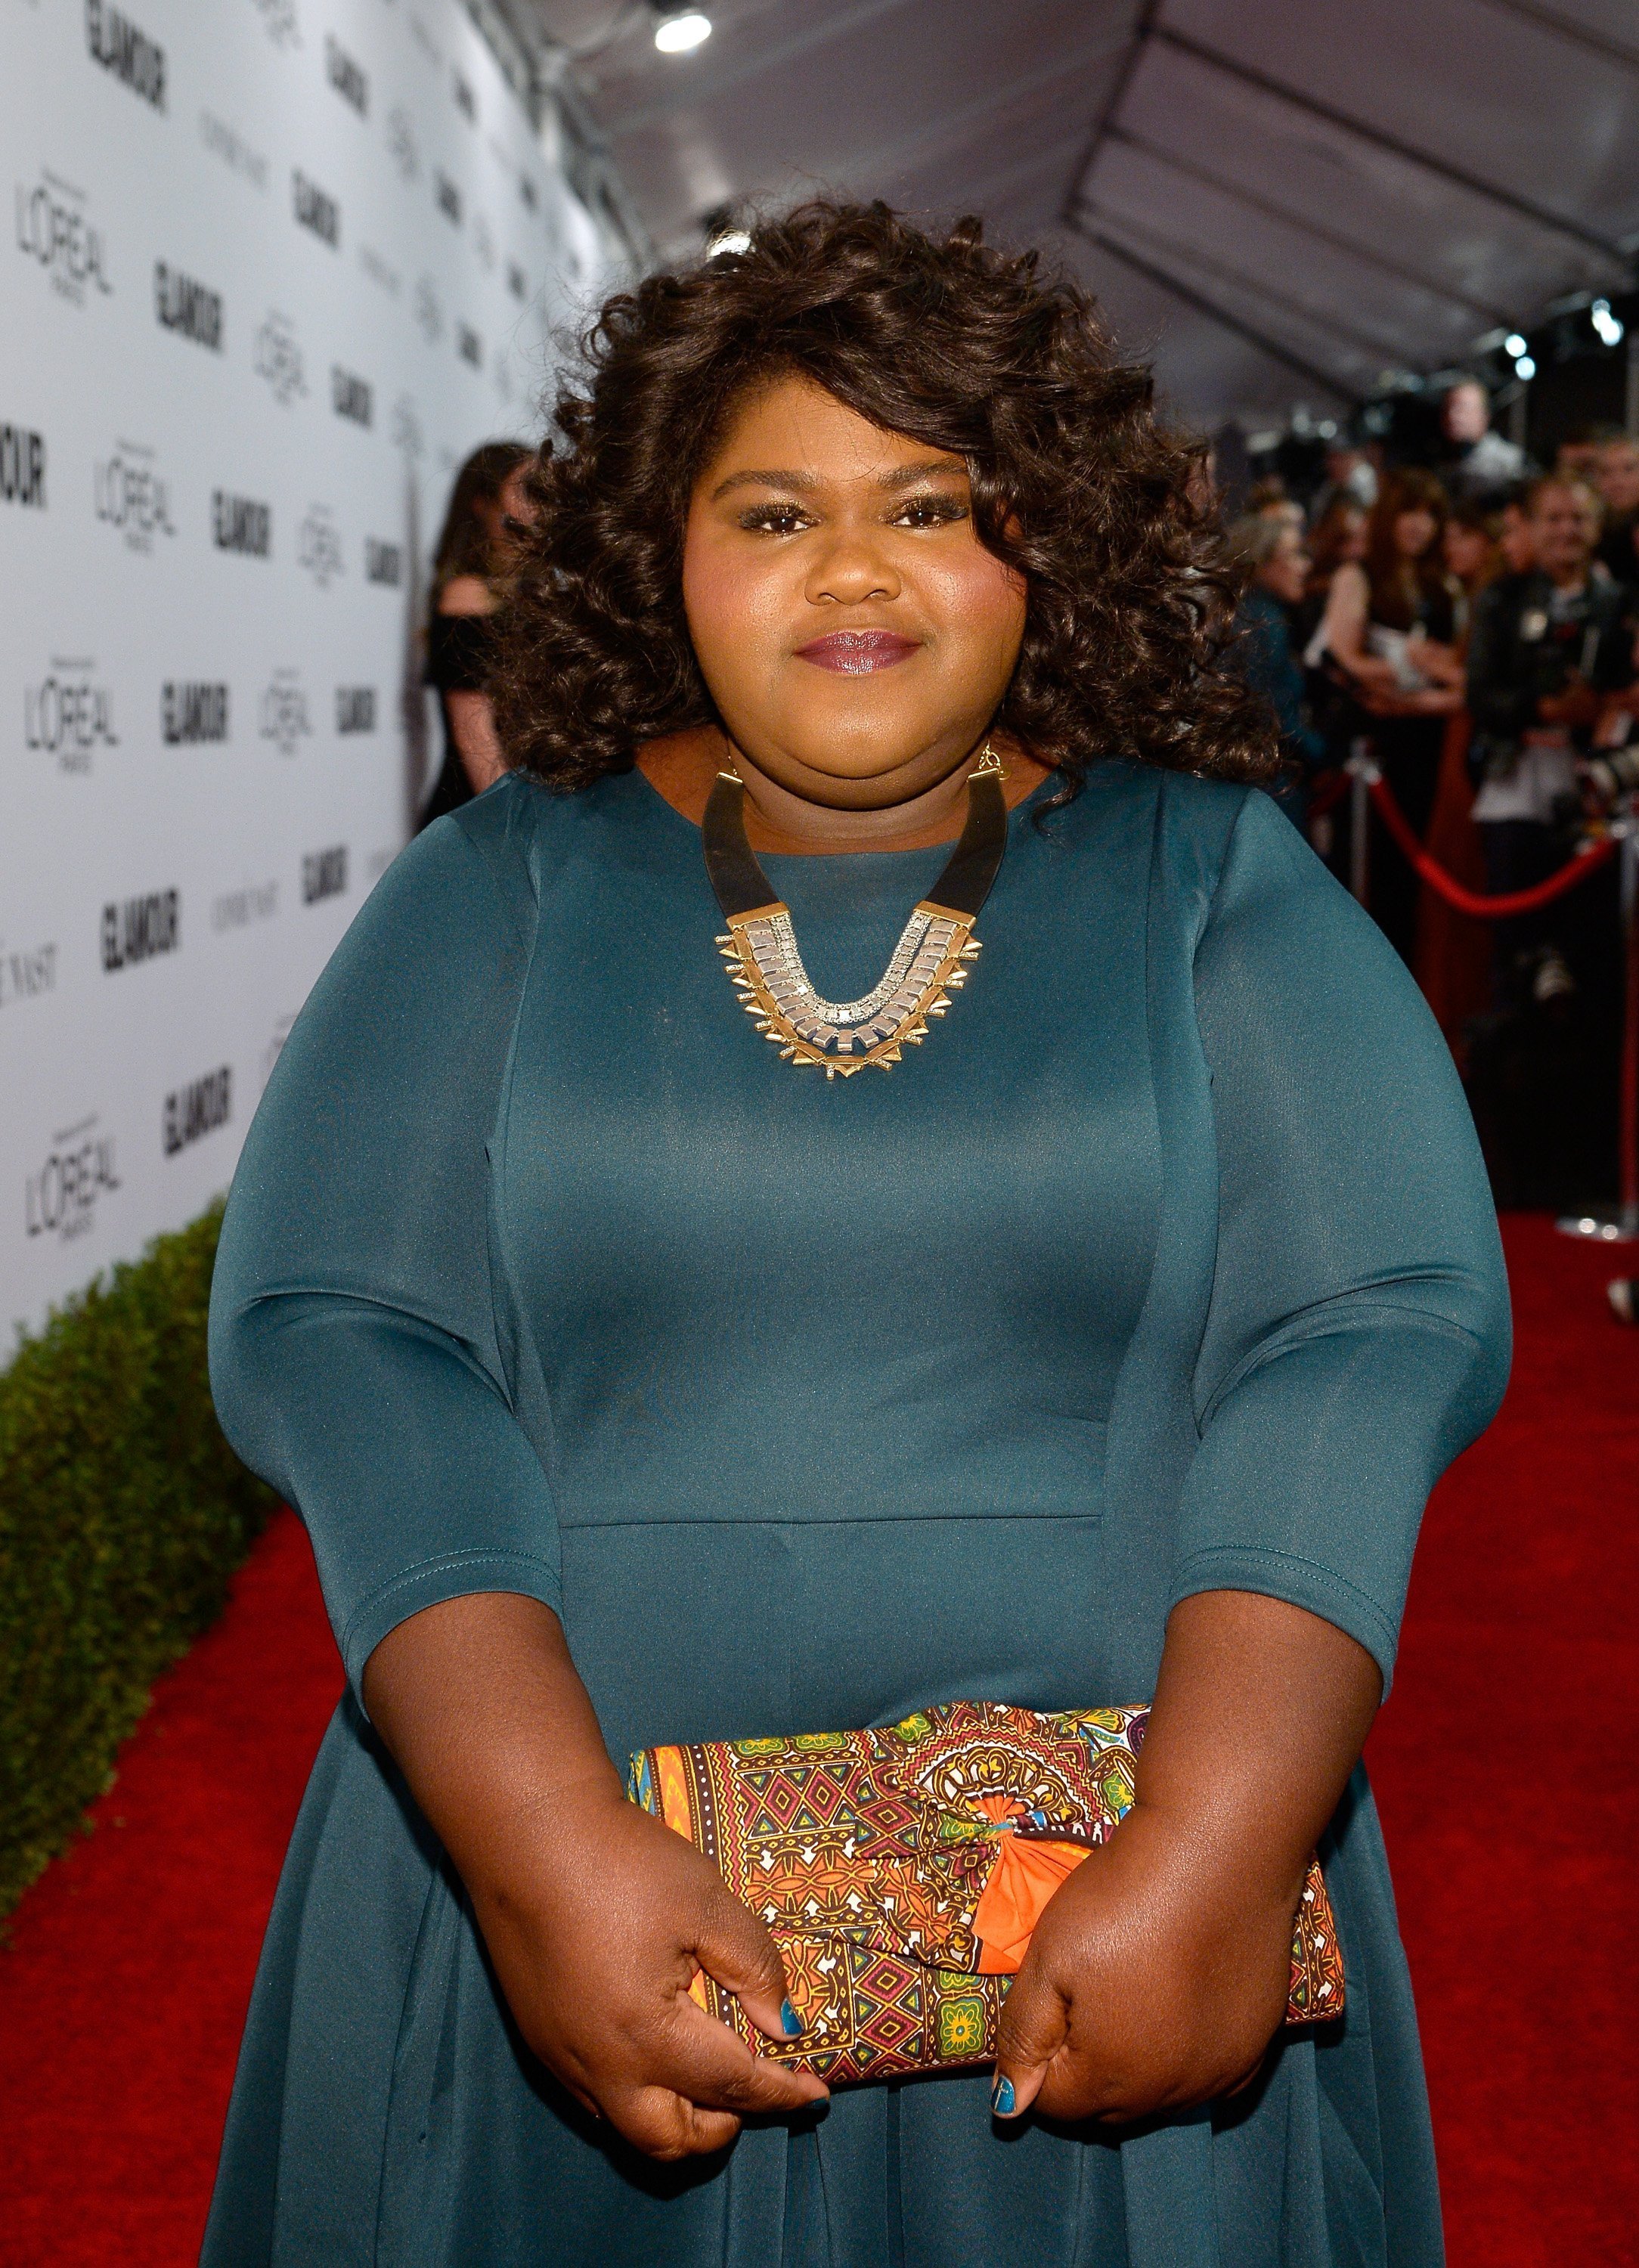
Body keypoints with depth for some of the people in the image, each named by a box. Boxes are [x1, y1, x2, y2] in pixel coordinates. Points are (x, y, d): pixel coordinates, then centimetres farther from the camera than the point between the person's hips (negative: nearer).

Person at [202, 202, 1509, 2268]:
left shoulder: (1211, 878, 1)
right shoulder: (503, 888, 2)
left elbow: (1383, 1327, -8)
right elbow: (333, 1336, -7)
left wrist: (1212, 1854, -21)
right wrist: (542, 1844, -20)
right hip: (544, 1865, 1)